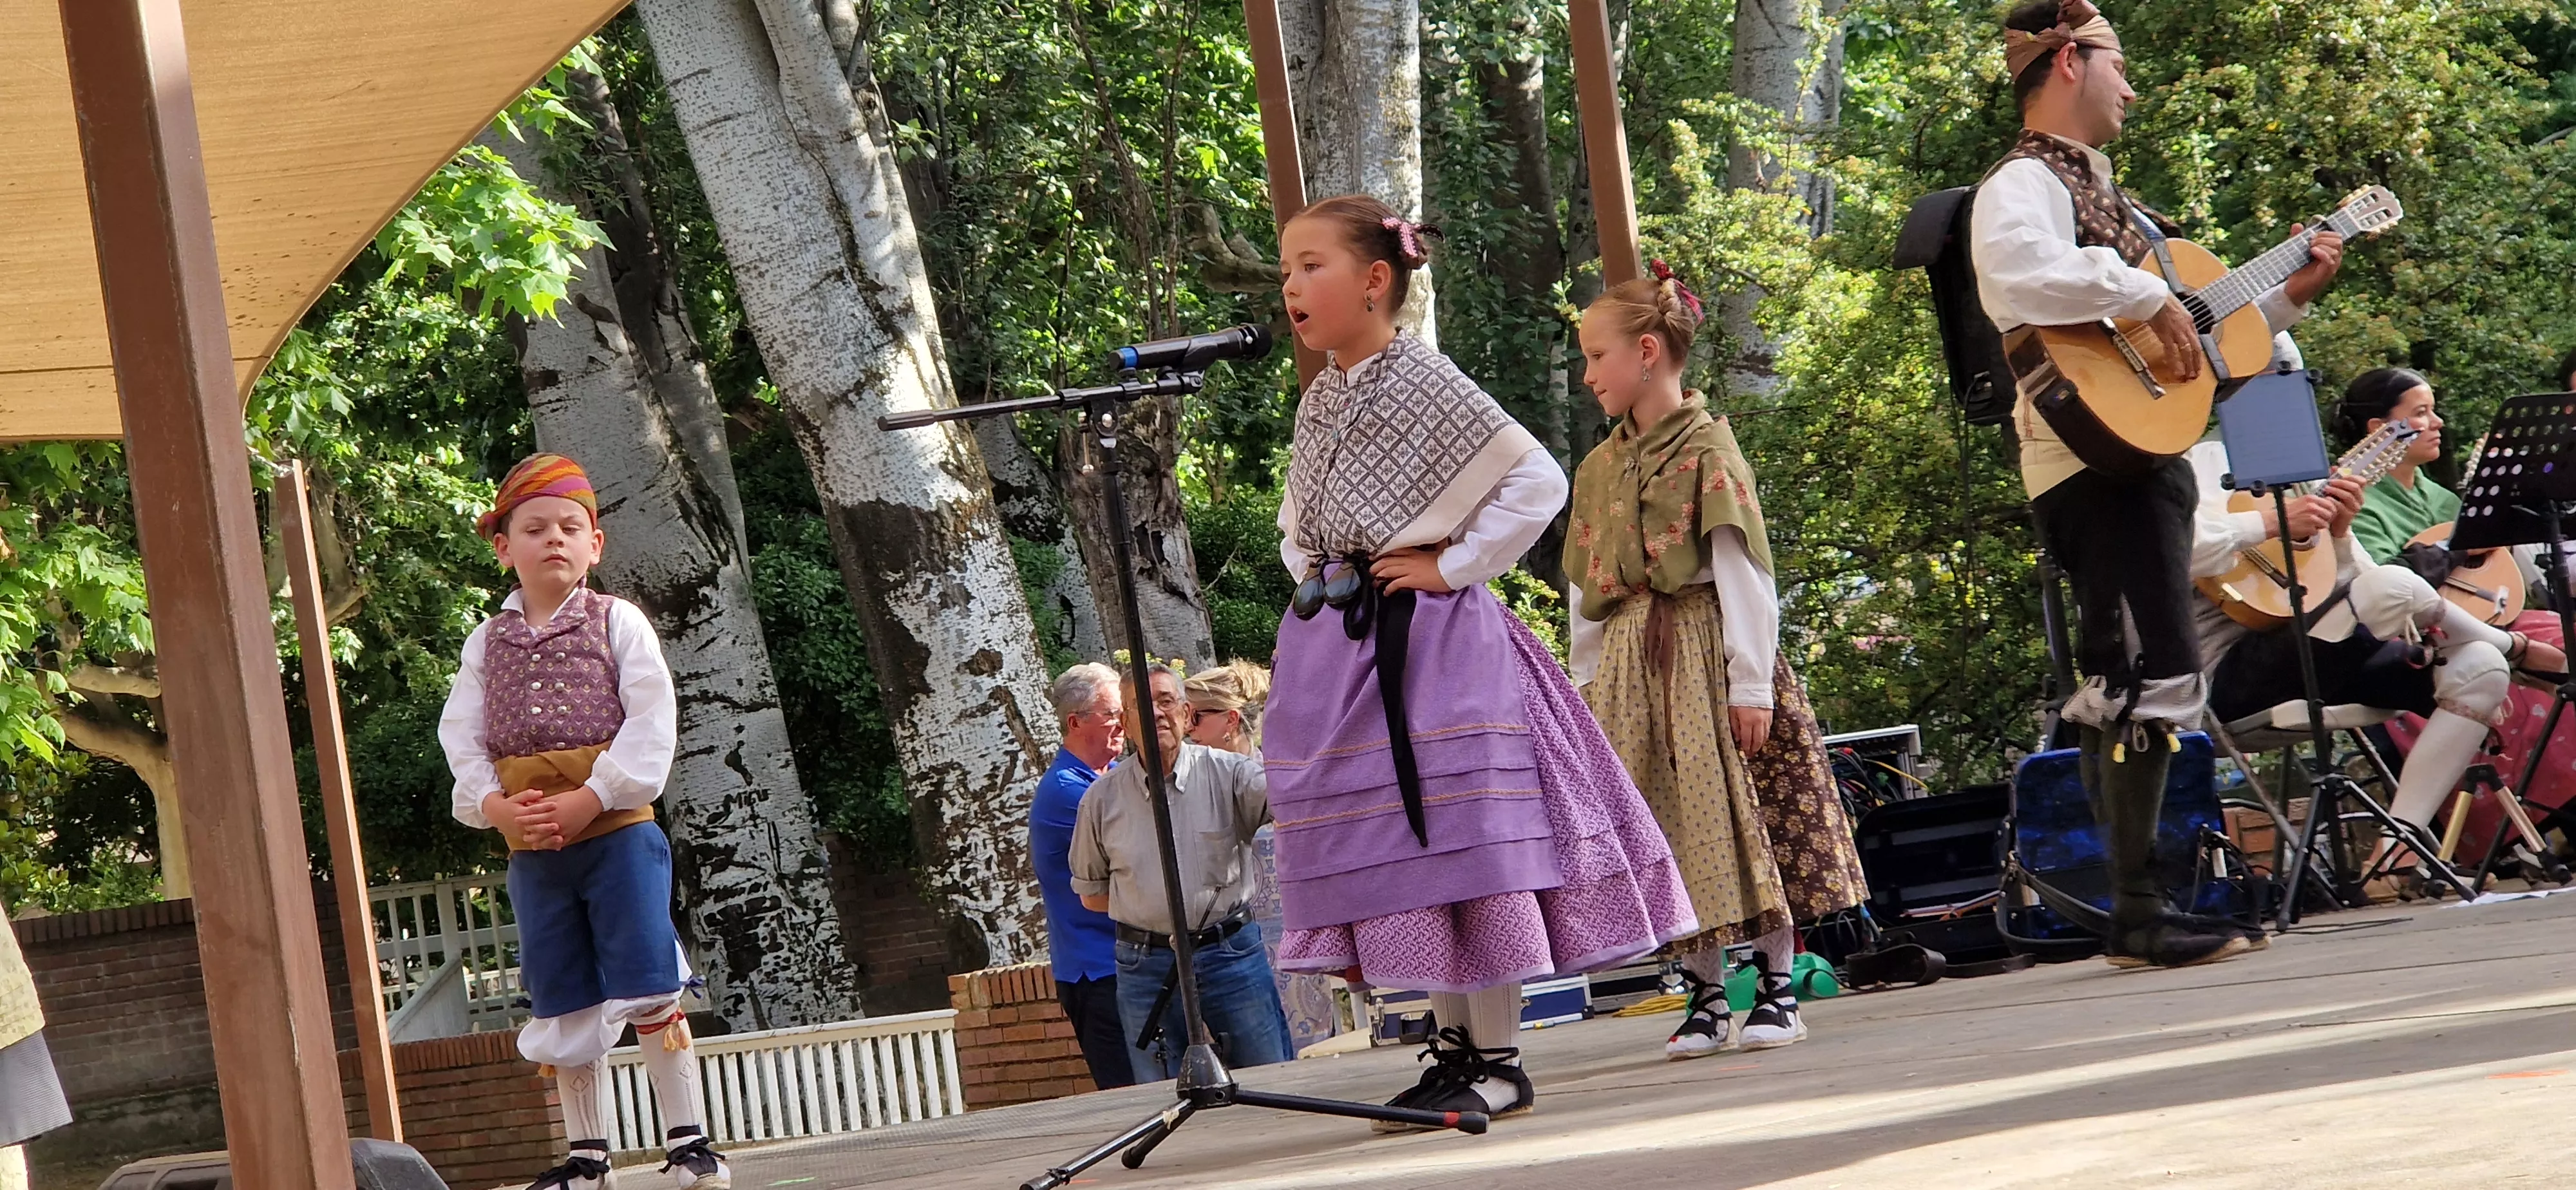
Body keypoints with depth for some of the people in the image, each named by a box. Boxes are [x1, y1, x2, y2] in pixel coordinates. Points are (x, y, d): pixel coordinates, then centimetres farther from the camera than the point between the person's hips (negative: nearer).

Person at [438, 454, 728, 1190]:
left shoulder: (617, 622, 2)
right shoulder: (487, 643, 11)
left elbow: (652, 722, -7)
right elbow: (462, 739, 6)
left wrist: (589, 800, -16)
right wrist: (496, 805, -13)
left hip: (616, 831, -3)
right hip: (531, 849, 4)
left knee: (648, 990, -5)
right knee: (562, 1004, 8)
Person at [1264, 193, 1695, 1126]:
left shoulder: (1424, 383, -9)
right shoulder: (1319, 400, 12)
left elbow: (1536, 480, -14)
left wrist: (1451, 567, -13)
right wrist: (1308, 576, 12)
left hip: (1430, 638, -7)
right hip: (1339, 644, 7)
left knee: (1463, 838, -7)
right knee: (1391, 852, 8)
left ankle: (1500, 1061, -2)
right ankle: (1454, 1044, 16)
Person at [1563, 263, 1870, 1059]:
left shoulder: (1705, 448, -6)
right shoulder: (1599, 468, 13)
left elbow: (1743, 567, -9)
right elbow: (1585, 591, 16)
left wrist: (1750, 681, -14)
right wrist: (1587, 688, 12)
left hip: (1705, 649, -5)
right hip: (1632, 667, 6)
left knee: (1742, 814, -5)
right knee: (1674, 830, 3)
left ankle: (1776, 986, 3)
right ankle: (1705, 994, 8)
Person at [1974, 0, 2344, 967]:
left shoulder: (2096, 189, 24)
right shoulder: (2027, 183, -8)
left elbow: (2196, 324, 27)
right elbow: (2014, 273, -32)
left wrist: (2290, 294, 23)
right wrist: (2147, 295, -25)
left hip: (2145, 459, 10)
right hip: (2093, 461, -10)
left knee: (2120, 684, 11)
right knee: (2155, 671, -15)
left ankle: (2131, 907, 15)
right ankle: (2138, 916, -14)